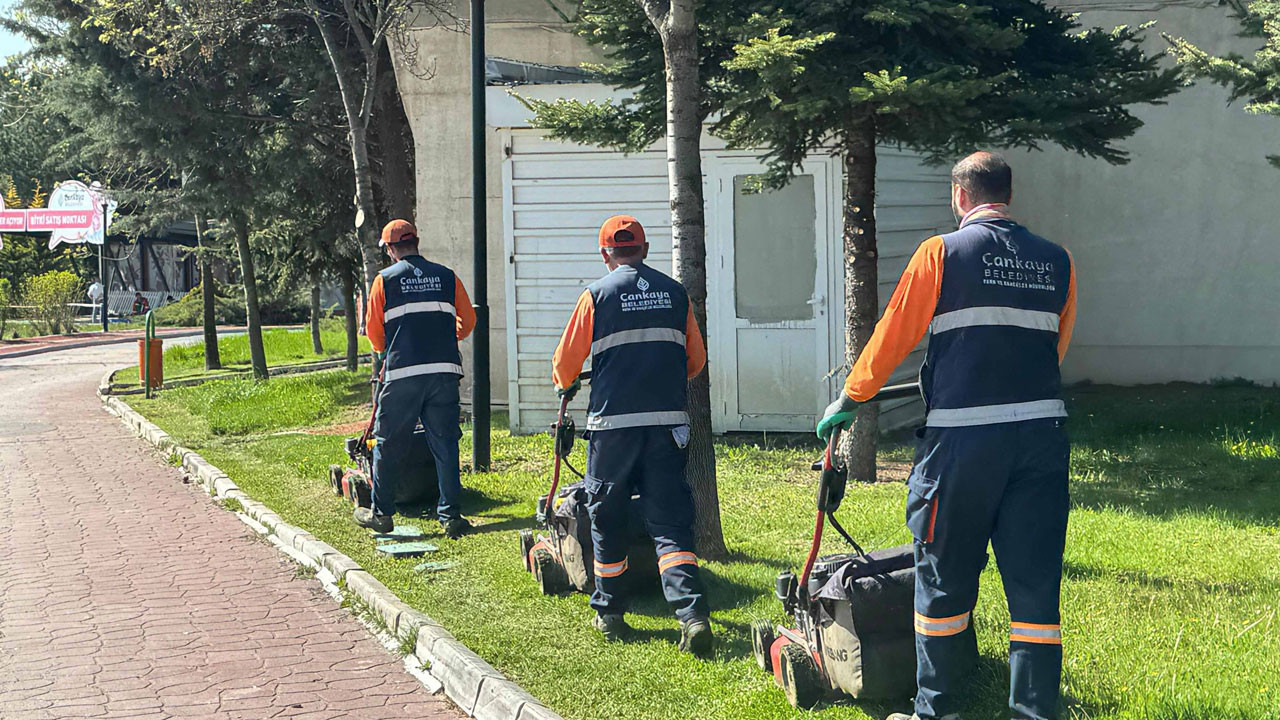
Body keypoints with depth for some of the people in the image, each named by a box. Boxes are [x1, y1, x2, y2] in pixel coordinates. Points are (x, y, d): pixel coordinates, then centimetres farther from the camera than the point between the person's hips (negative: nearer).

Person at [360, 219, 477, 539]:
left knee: (387, 444, 10)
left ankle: (381, 513, 17)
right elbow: (468, 321, 14)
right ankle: (451, 516, 4)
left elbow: (374, 331, 6)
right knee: (444, 444, 6)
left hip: (402, 373, -2)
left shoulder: (385, 280, 3)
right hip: (445, 372, 2)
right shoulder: (446, 276, 9)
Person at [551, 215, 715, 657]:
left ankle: (609, 615, 22)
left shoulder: (597, 294, -1)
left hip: (613, 424, -2)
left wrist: (565, 386, 26)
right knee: (669, 522, 2)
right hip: (667, 422, 2)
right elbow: (696, 360, 15)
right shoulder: (675, 293, 8)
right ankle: (692, 614, -14)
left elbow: (566, 361, 3)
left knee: (607, 521, 13)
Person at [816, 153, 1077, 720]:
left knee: (945, 577, 8)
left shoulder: (941, 252, -3)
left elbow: (893, 335, 0)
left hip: (963, 437, -4)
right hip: (1041, 433, 4)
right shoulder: (1056, 262, 9)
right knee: (1034, 581, 8)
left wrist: (849, 400, 11)